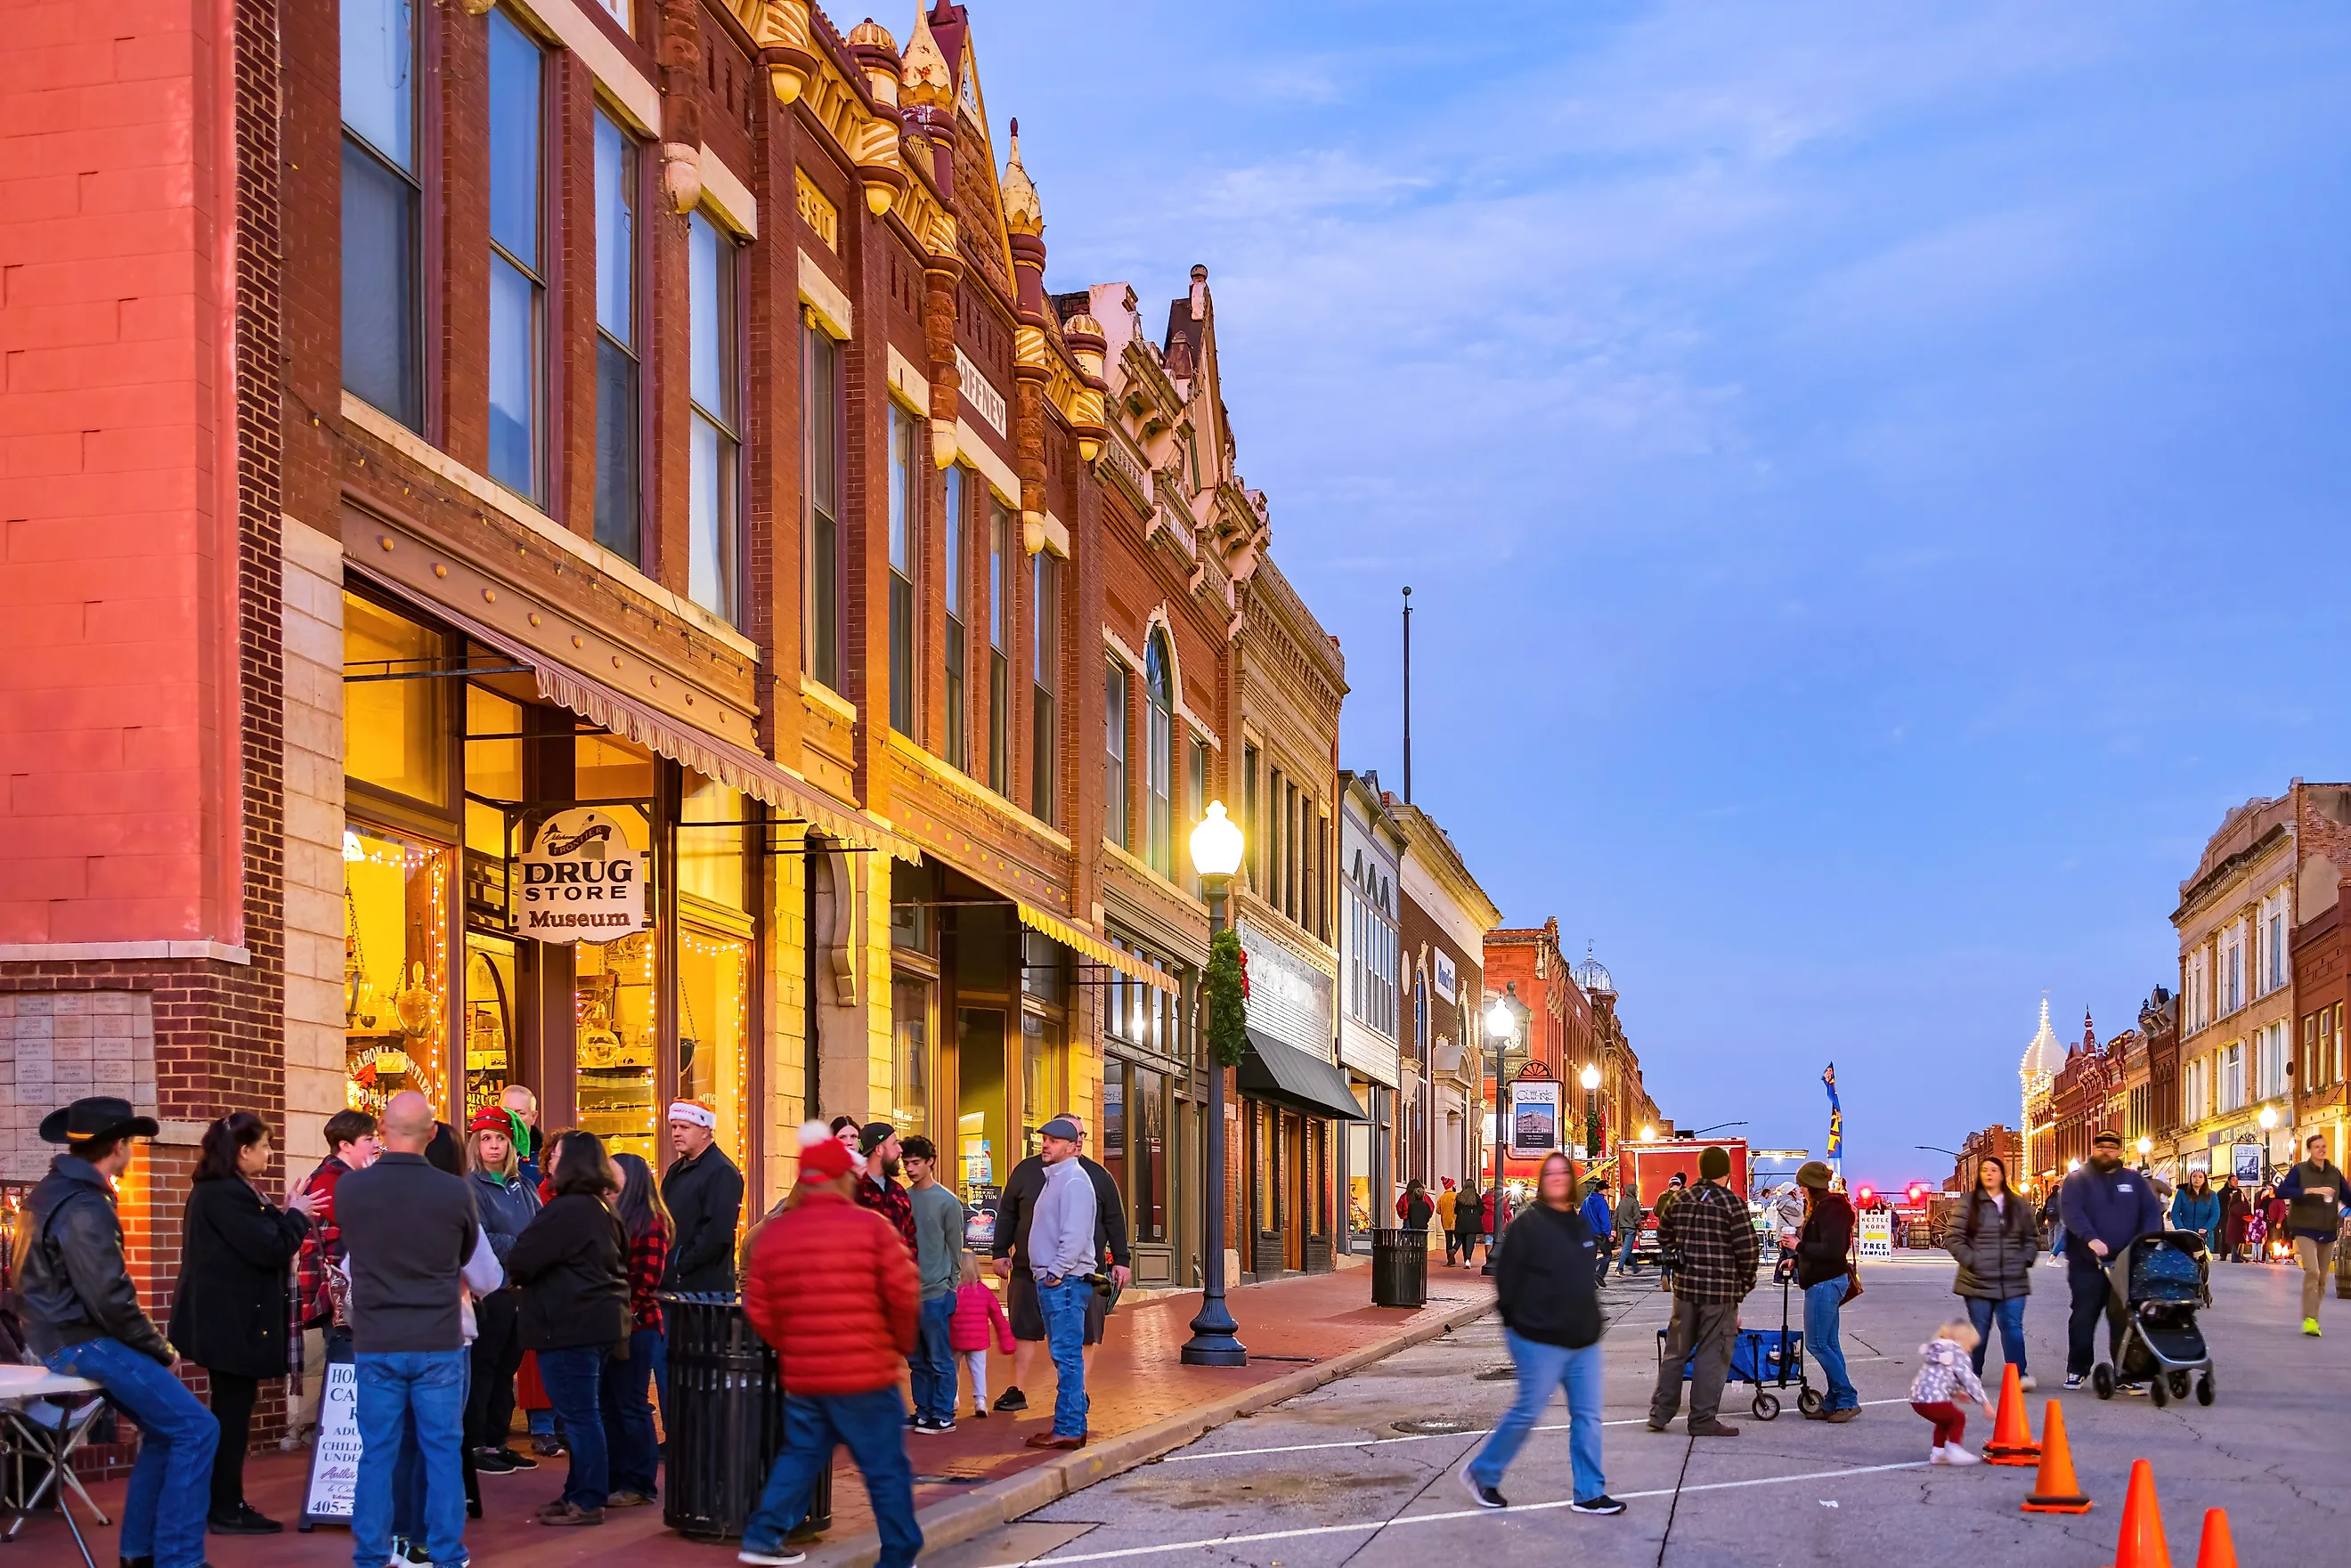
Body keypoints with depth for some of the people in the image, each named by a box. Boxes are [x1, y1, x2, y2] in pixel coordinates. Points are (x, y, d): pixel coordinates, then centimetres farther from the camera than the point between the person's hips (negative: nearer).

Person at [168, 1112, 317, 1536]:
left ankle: (225, 1504, 21)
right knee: (232, 1412, -4)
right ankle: (225, 1511, 1)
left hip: (226, 1320, 11)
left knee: (230, 1413, 15)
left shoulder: (218, 1190, 14)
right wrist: (296, 1215, -8)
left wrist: (282, 1215, 7)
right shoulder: (227, 1195, -20)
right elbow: (271, 1250, -21)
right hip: (232, 1321, -11)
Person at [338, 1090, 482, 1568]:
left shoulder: (349, 1189, -7)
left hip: (376, 1344, 1)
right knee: (442, 1453, 7)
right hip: (438, 1343, -1)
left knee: (376, 1454, 8)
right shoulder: (456, 1191, -11)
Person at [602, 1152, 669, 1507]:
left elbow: (647, 1278, -13)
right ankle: (614, 1478, 15)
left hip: (635, 1326, -7)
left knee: (631, 1405, -2)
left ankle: (639, 1484, 4)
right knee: (608, 1405, 8)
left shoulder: (650, 1222, -7)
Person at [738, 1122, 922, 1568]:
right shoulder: (872, 1227, -9)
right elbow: (904, 1295, -11)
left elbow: (758, 1310, 4)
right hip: (866, 1373, -4)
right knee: (886, 1469, 4)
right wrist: (902, 1343, 6)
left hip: (801, 1375, 5)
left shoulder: (772, 1234, 3)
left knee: (799, 1456, 21)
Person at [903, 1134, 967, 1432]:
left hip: (936, 1294, -5)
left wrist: (950, 1286, -2)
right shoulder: (905, 1199, 9)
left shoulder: (947, 1202, -5)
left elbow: (955, 1248, -2)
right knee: (918, 1360, 11)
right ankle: (924, 1412, 18)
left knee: (940, 1359, -2)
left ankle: (944, 1415, 3)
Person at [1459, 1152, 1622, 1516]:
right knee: (1527, 1412, -2)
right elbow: (1506, 1274, -9)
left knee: (1587, 1416, 5)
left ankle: (1589, 1494, 11)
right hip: (1541, 1339, -7)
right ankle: (1482, 1473, 16)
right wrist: (1515, 1320, -8)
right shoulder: (1529, 1222, -10)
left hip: (1583, 1340, 7)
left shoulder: (1582, 1225, 12)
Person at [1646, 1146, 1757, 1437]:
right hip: (1721, 1289, -5)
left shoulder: (1681, 1200, 5)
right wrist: (1746, 1282, 3)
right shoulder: (1732, 1203, -11)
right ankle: (1703, 1420, 3)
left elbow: (1663, 1237, 15)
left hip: (1684, 1285, 5)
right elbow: (1746, 1249, -12)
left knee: (1676, 1350, 14)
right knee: (1712, 1355, 1)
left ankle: (1660, 1413, 17)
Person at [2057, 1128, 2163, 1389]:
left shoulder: (2134, 1180, 14)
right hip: (2087, 1263, -2)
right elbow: (2071, 1211, -13)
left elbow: (2152, 1211, 6)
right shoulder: (2077, 1180, 3)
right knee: (2083, 1318, 3)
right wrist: (2091, 1239, -29)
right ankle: (2077, 1370, 14)